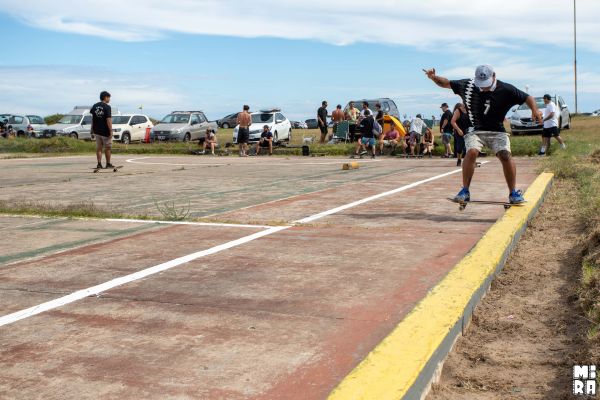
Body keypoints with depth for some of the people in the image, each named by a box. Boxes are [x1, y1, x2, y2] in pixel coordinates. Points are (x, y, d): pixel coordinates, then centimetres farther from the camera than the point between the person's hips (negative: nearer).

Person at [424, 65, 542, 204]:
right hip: (475, 130, 0)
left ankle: (513, 193, -9)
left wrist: (534, 110, -24)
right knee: (471, 152, -26)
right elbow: (446, 83, 4)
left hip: (497, 131, 0)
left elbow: (528, 98, -5)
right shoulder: (467, 85, -6)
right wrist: (434, 77, -14)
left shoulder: (506, 89, -10)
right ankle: (465, 191, -16)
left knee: (505, 155, -22)